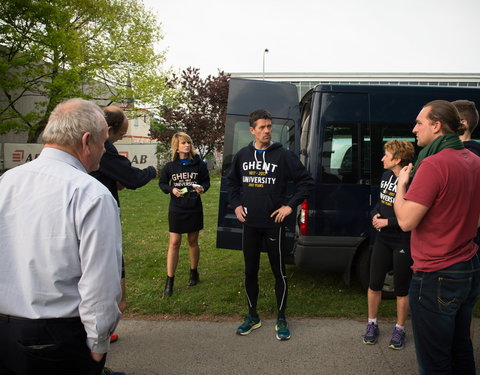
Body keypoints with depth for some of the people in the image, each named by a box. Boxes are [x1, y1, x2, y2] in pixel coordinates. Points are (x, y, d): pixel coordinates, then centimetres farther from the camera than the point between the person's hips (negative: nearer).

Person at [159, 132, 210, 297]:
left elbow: (206, 181, 6)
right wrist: (171, 189, -12)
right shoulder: (170, 166, -4)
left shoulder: (199, 164, -5)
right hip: (176, 209, 0)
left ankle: (194, 273, 35)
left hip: (194, 209, 0)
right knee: (174, 243, -1)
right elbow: (162, 183, 7)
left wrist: (202, 188, -16)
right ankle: (169, 281, 9)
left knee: (193, 241, 14)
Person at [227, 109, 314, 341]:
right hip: (250, 224, 4)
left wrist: (290, 206, -10)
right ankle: (252, 317, 30)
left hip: (273, 224, -3)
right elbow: (232, 182, 19)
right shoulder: (243, 155, 4)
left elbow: (306, 182, -4)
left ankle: (281, 320, 23)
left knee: (279, 272, 6)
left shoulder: (283, 155, -6)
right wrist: (236, 204, 7)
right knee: (250, 271, 13)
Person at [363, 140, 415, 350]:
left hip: (403, 243, -6)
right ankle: (372, 324, 31)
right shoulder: (386, 176, 5)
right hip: (382, 240, 7)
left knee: (401, 289, 11)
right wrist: (375, 215, -1)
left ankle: (399, 330, 31)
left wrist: (387, 222, -17)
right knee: (374, 284, 13)